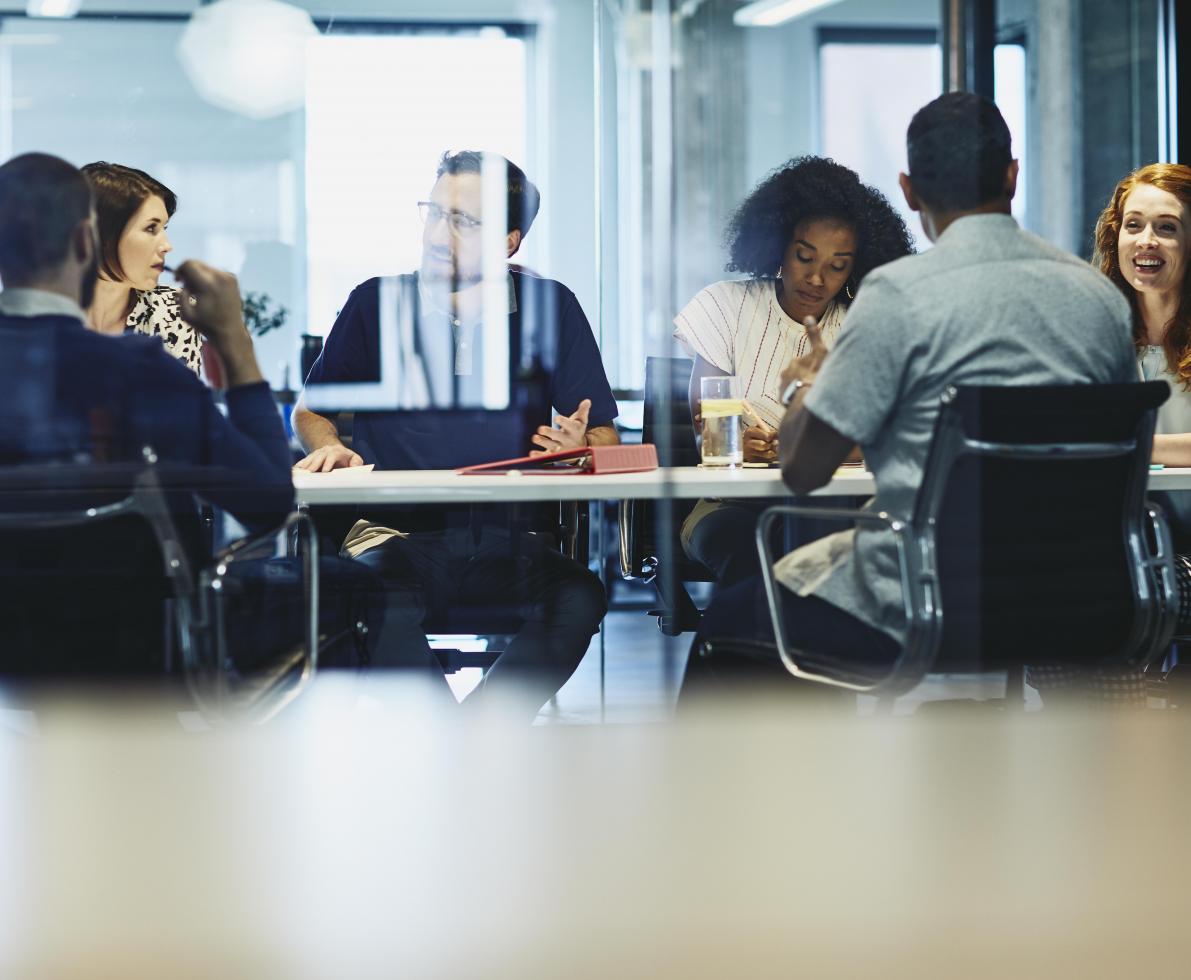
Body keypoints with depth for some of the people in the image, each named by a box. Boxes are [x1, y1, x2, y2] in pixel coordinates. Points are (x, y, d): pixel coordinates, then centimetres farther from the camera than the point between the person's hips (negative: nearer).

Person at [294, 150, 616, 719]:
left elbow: (605, 438, 13)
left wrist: (580, 448, -10)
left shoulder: (550, 308, 11)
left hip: (512, 538, 1)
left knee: (579, 598, -33)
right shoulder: (376, 303, 11)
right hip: (397, 535, -1)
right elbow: (311, 410, 23)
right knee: (382, 604, -37)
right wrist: (329, 448, 0)